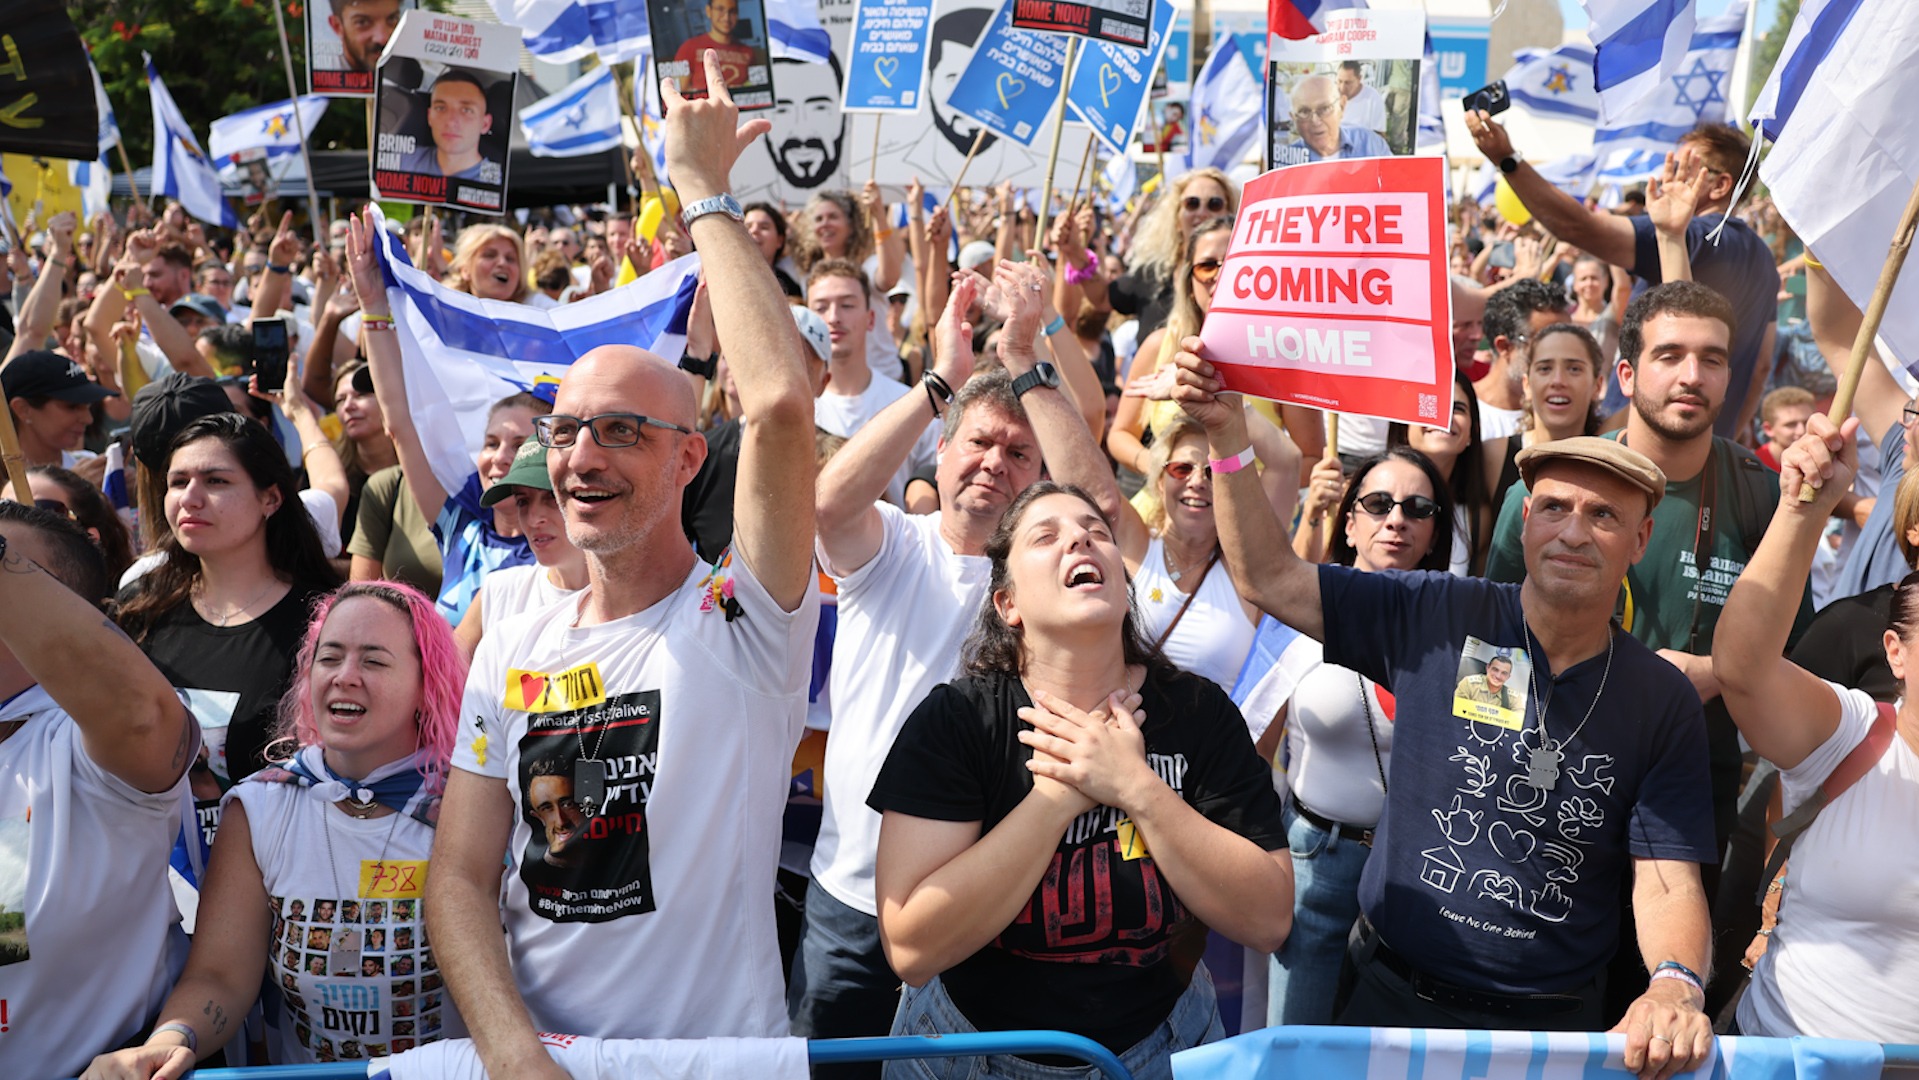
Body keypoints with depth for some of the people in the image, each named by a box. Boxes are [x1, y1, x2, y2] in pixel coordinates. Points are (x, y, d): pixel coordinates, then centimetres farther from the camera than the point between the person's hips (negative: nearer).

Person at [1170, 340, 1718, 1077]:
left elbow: (1667, 880, -9)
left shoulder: (1663, 703, -4)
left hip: (1552, 1021, 0)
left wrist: (1676, 985, -29)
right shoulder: (1436, 620, -6)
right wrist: (1226, 433, -15)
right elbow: (1269, 578, -5)